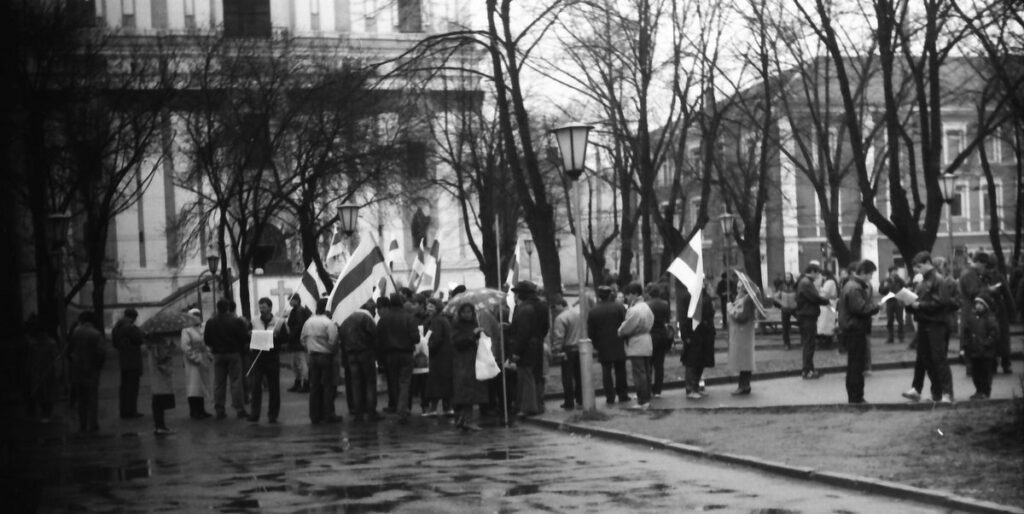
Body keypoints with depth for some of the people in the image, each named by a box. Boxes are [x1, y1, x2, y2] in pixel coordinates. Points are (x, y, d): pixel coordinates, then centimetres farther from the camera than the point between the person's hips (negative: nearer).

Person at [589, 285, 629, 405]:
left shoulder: (593, 311, -3)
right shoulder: (619, 307, -6)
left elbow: (590, 331, 0)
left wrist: (595, 345, 9)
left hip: (603, 347, 0)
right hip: (619, 346, 0)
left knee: (606, 371, 4)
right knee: (620, 370, 10)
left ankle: (610, 396, 1)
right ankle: (622, 395, 12)